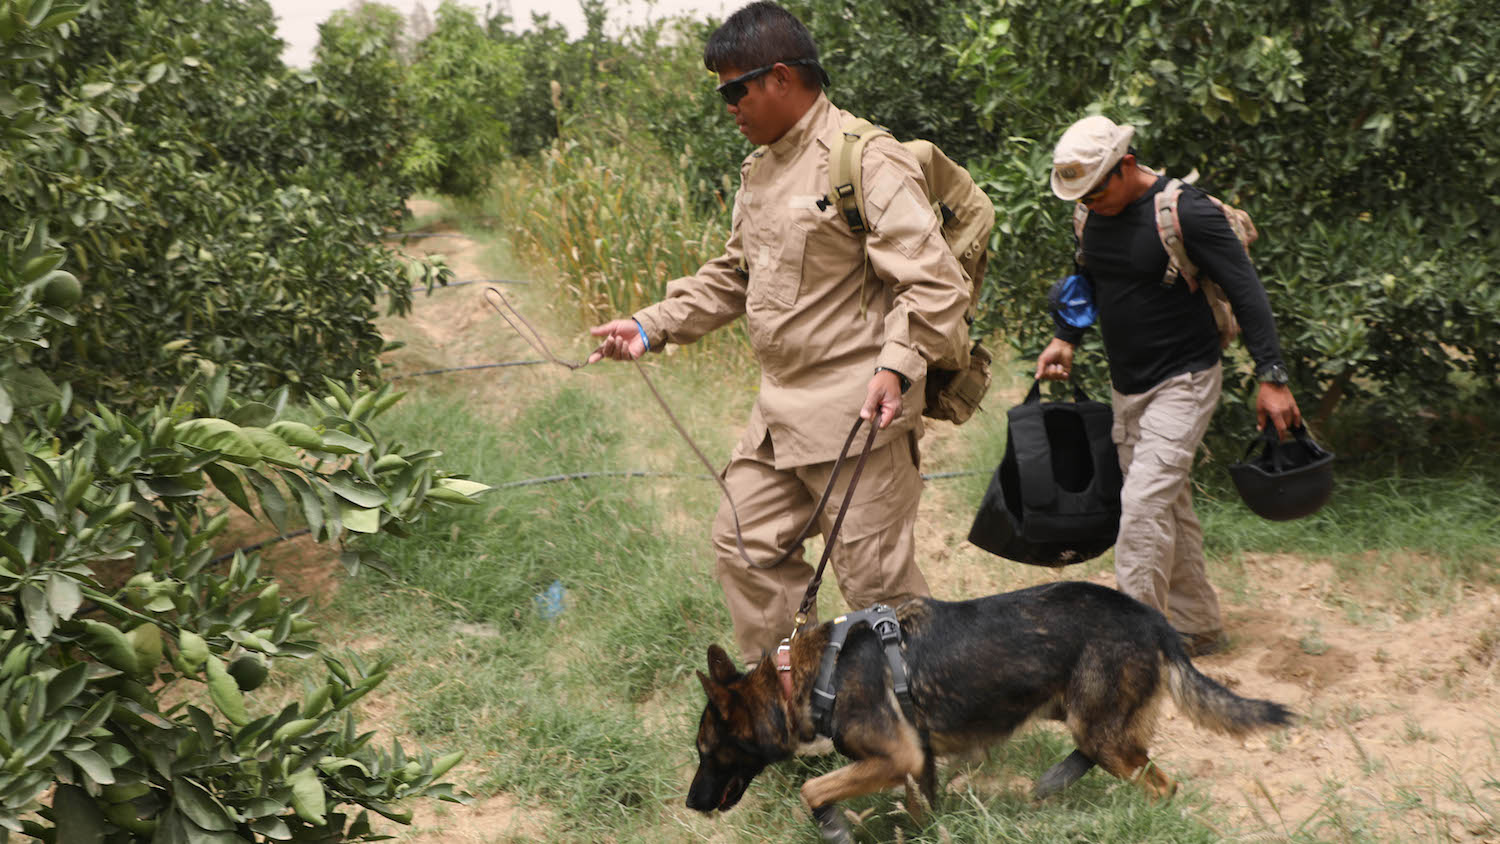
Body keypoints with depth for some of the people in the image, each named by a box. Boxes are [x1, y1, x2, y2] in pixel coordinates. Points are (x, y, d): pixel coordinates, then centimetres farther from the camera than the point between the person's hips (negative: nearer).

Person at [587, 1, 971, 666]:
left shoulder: (866, 161, -14)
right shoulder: (761, 168, 15)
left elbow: (933, 281, -19)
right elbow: (733, 275, 24)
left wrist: (897, 365, -33)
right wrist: (652, 326, 14)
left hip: (858, 411, -9)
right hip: (780, 407, 9)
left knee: (875, 578, -3)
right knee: (745, 547, 13)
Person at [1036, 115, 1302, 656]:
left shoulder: (1186, 211, -18)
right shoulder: (1094, 216, 3)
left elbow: (1246, 291, -16)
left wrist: (1272, 377, -19)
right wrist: (1065, 338, 9)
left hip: (1182, 382, -7)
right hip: (1126, 386, 7)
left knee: (1145, 499, -17)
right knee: (1169, 509, 12)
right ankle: (1198, 628, 22)